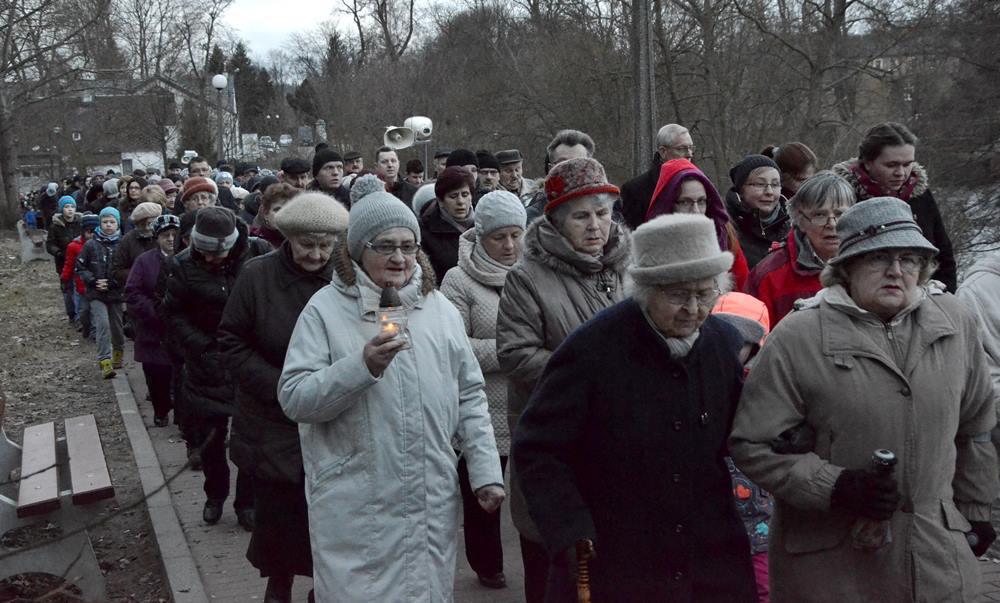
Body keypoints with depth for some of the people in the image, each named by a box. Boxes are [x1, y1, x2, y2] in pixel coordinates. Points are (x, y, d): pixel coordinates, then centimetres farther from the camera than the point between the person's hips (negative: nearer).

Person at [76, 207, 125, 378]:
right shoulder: (91, 245, -1)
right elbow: (80, 267, 6)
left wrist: (111, 283, -12)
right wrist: (93, 281, -9)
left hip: (116, 293, 1)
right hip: (96, 294, -1)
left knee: (117, 326, 12)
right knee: (103, 324, -15)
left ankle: (118, 353, 39)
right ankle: (105, 361, -13)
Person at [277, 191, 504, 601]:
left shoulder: (439, 308, 7)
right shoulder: (326, 309, -5)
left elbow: (469, 396, 10)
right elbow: (293, 398, -10)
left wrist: (486, 471, 4)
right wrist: (362, 365, -22)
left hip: (434, 504, 4)